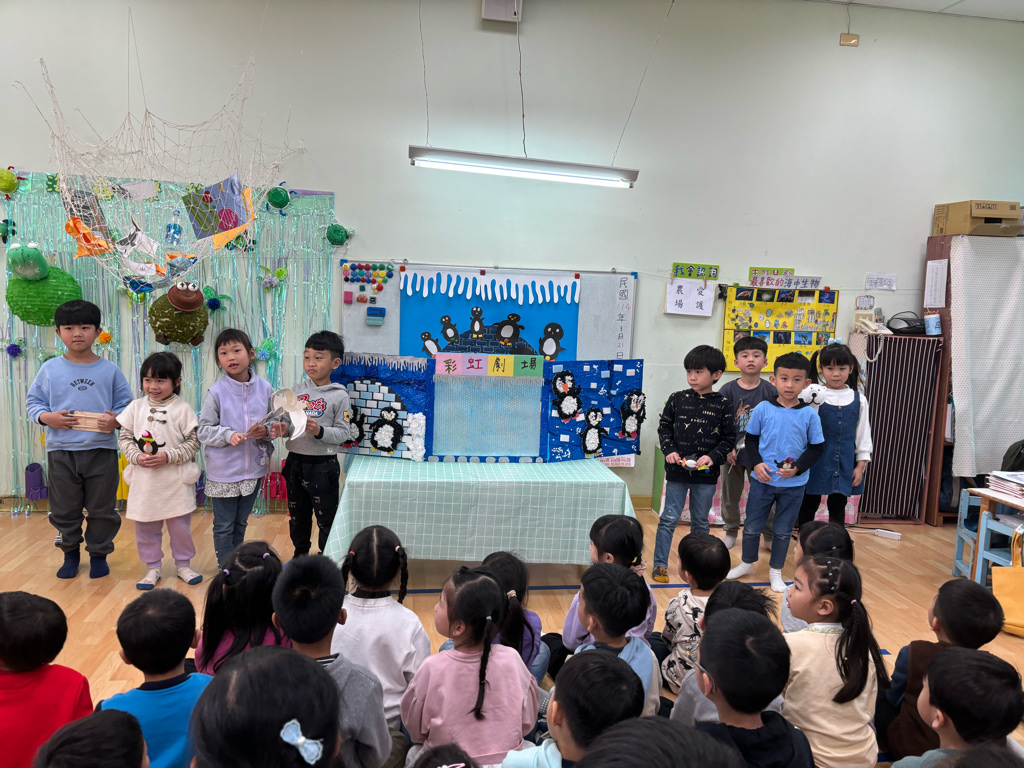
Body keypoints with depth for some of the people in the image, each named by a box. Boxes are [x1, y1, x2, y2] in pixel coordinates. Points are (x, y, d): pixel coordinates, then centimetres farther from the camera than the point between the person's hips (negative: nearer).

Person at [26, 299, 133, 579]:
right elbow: (33, 401, 8)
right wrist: (46, 417, -12)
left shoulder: (110, 370, 1)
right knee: (64, 510, 13)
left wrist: (116, 421, -17)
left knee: (102, 510, 9)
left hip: (101, 450, -1)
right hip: (61, 451, 1)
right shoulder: (50, 369, 3)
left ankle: (99, 553, 27)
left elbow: (126, 406, 3)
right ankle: (70, 553, 32)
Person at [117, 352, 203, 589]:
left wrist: (168, 456, -17)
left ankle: (183, 565, 26)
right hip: (144, 480, 3)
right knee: (145, 527, 11)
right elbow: (125, 438, 6)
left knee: (180, 525, 9)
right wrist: (137, 457, -11)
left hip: (176, 481, -3)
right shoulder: (136, 407, 3)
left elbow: (193, 443, -7)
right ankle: (152, 567, 26)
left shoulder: (183, 409, -7)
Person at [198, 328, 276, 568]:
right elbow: (204, 429, -7)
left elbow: (275, 423, 7)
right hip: (223, 471, -3)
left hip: (253, 468, 3)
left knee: (240, 523, 20)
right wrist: (228, 435, -23)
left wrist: (266, 431, -14)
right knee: (224, 525, 8)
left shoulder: (264, 389, -2)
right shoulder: (216, 392, -10)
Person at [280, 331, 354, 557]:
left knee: (326, 517, 6)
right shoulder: (298, 390, 3)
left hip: (323, 465, -5)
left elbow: (344, 433, -13)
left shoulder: (339, 396, -10)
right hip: (295, 462, 5)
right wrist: (284, 429, -13)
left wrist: (319, 431, -27)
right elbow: (289, 422, 8)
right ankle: (300, 554, 40)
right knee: (297, 515, 21)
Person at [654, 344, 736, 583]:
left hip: (706, 473, 0)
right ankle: (660, 565, 13)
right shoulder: (677, 399, -1)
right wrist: (669, 450, -7)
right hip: (677, 471, 0)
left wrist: (713, 457, -14)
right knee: (669, 519, 3)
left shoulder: (723, 405, -4)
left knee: (700, 522, 14)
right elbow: (664, 427, 8)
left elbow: (729, 438, 0)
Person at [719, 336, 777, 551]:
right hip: (733, 453, 0)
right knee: (730, 496, 13)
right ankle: (731, 532, 32)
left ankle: (770, 536, 28)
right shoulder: (728, 390, -6)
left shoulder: (770, 391, -5)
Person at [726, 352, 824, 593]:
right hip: (762, 479, 1)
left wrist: (797, 468, -15)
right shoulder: (763, 409, -6)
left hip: (794, 484, 0)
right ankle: (747, 563, 34)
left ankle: (776, 571, 30)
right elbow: (751, 438, 3)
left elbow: (817, 447, -1)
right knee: (752, 526, 12)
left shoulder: (809, 415, -7)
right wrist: (757, 463, -12)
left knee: (783, 530, 12)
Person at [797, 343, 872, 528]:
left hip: (844, 464, 2)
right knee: (809, 505, 10)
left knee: (838, 507, 13)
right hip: (816, 462, -2)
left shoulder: (858, 400, 3)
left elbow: (863, 434, 7)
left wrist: (861, 465, 3)